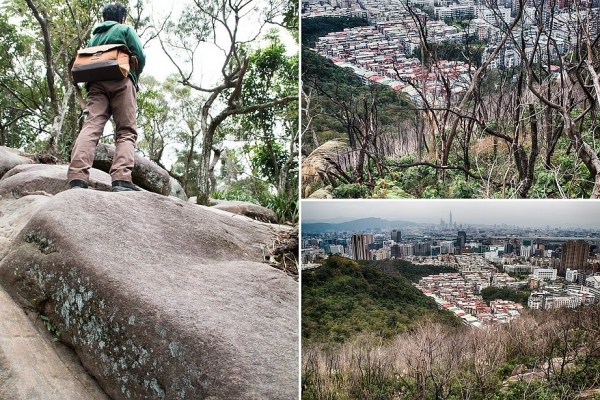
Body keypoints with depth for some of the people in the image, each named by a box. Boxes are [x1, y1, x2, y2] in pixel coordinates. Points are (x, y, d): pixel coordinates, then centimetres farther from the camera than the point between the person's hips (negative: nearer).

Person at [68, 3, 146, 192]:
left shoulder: (94, 36, 32)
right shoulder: (125, 29, 18)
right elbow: (140, 56, 6)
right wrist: (134, 78, 20)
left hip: (96, 83, 4)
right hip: (121, 80, -4)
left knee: (91, 127, -13)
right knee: (126, 131, -8)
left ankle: (77, 179, -34)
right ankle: (121, 180, -31)